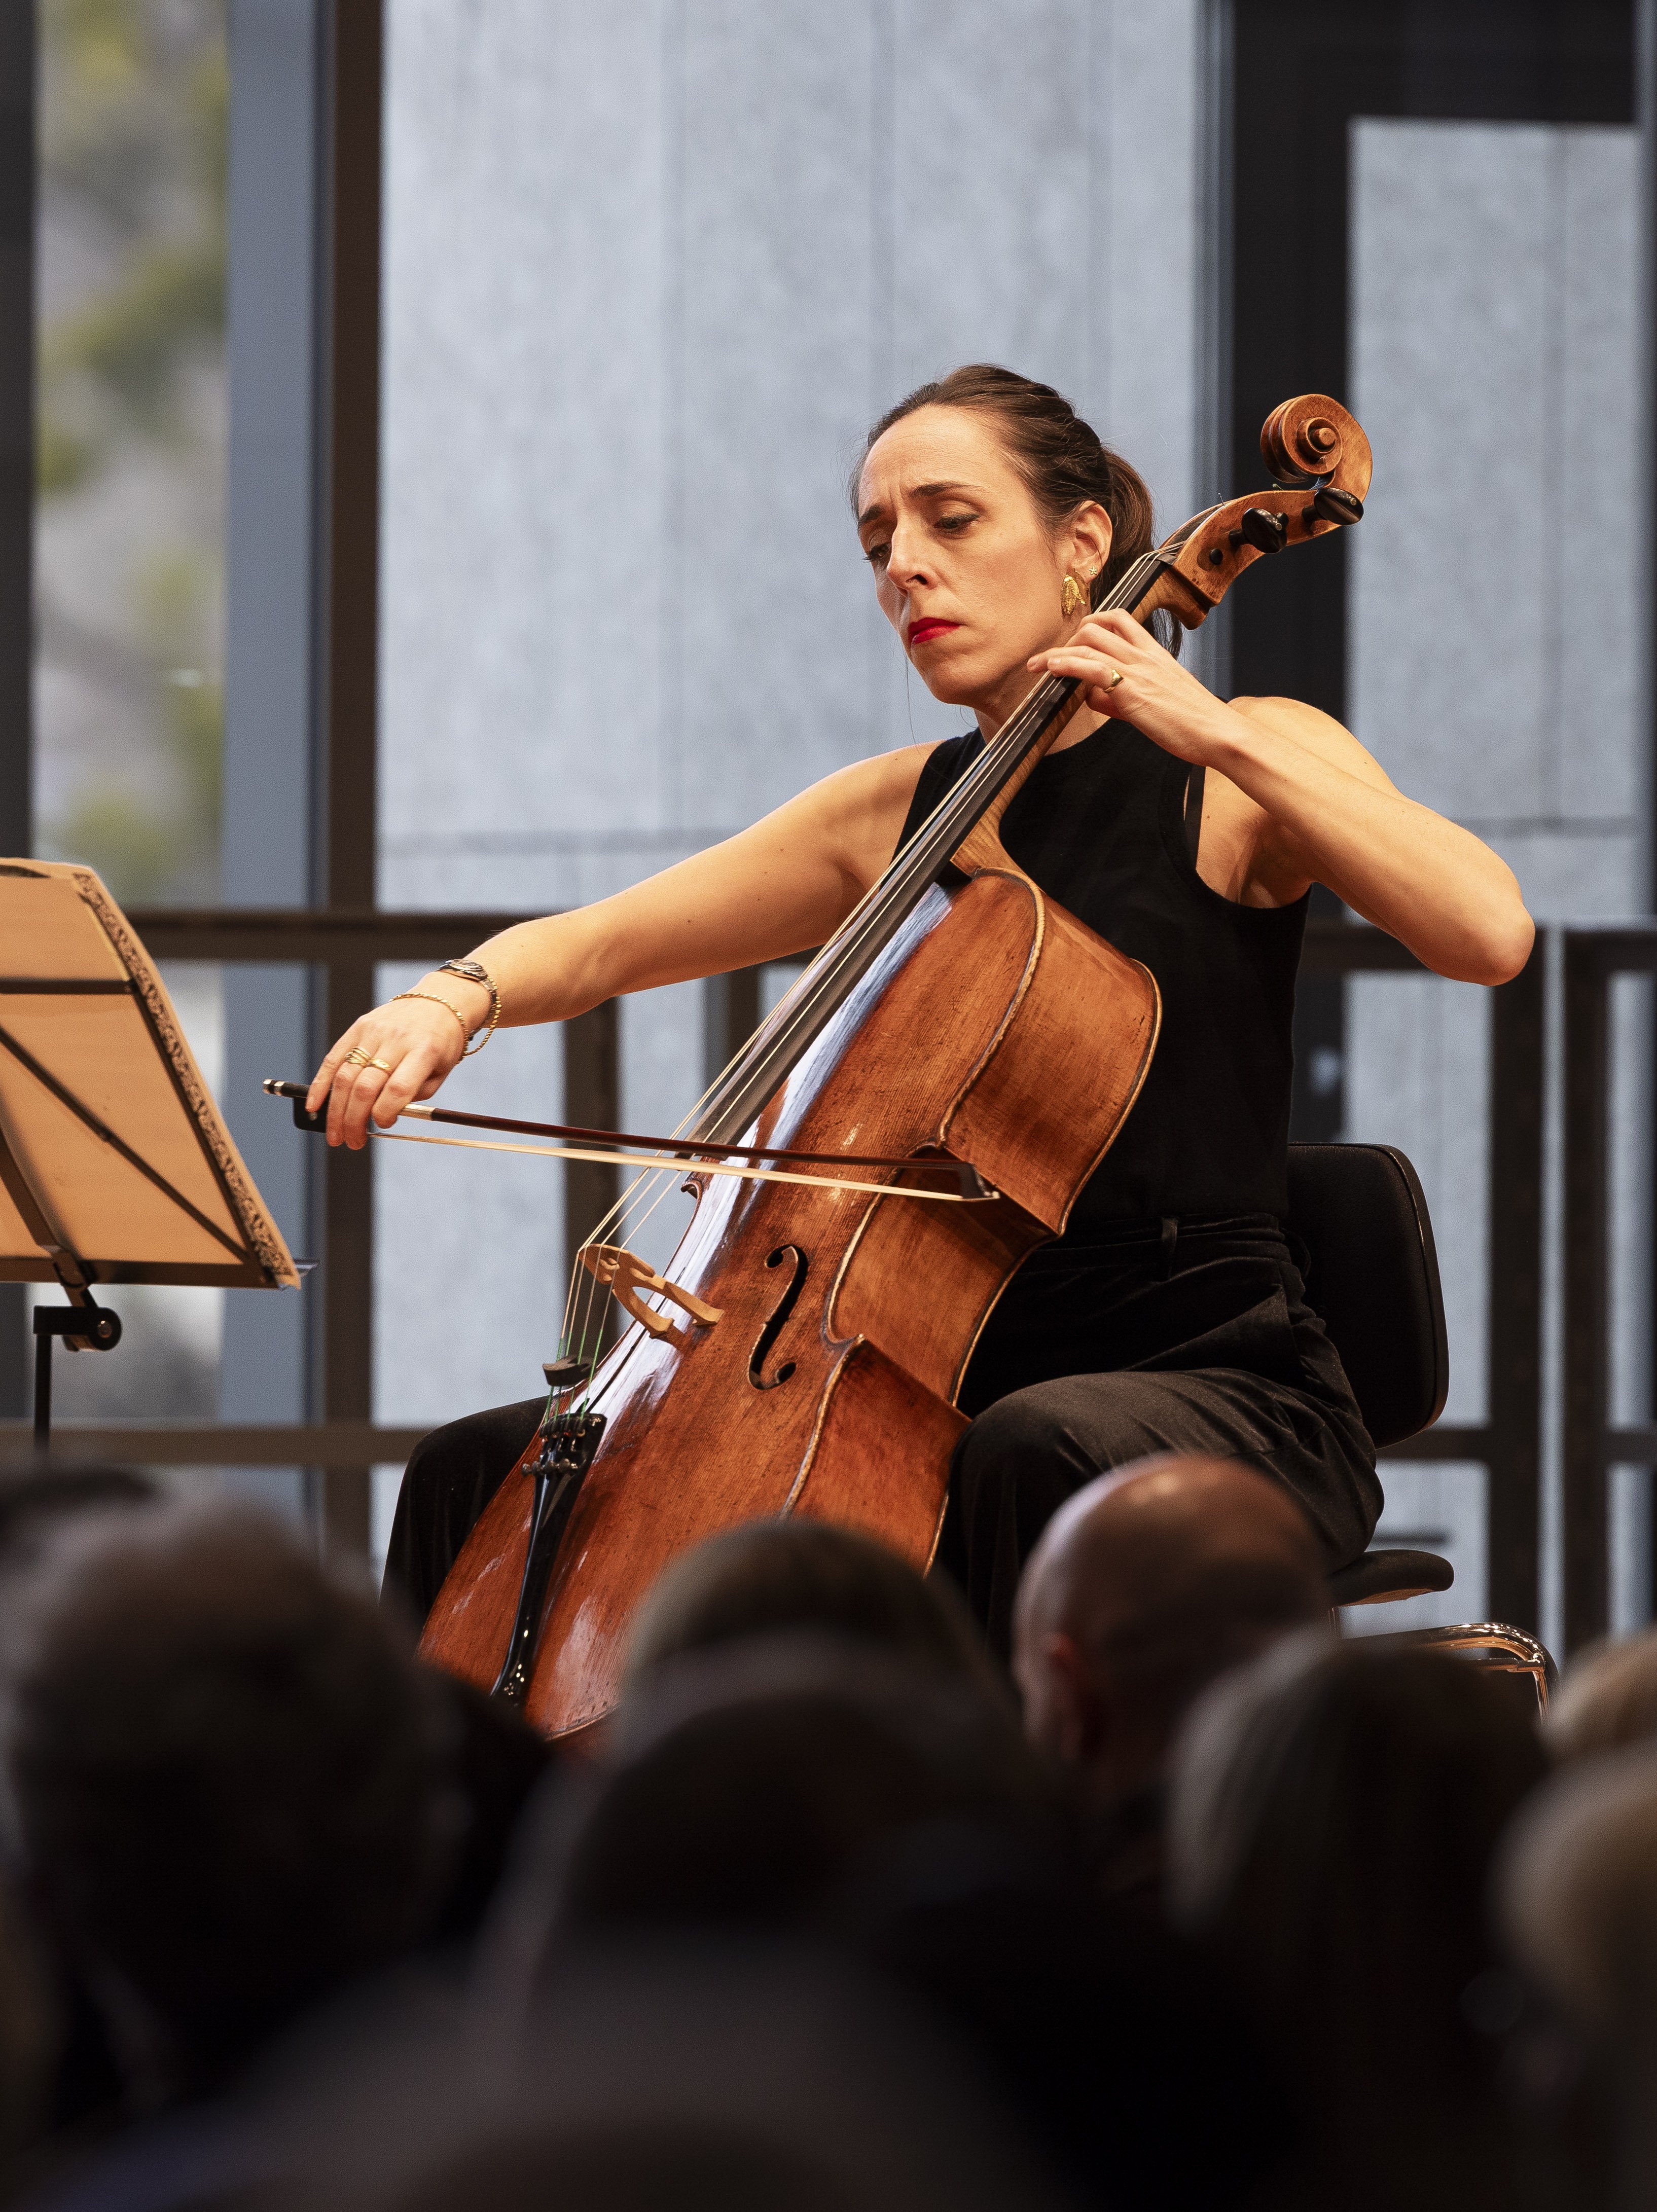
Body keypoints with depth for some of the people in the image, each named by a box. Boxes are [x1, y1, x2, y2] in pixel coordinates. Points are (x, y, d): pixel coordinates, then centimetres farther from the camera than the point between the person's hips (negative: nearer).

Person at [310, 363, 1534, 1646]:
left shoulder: (1237, 769, -1)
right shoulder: (894, 815, 14)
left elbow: (1491, 934, -19)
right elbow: (591, 949, 15)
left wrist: (1219, 737, -18)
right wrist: (454, 998, -8)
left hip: (1223, 1391, -6)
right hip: (951, 1386, 6)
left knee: (1039, 1453, -41)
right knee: (483, 1474, -4)